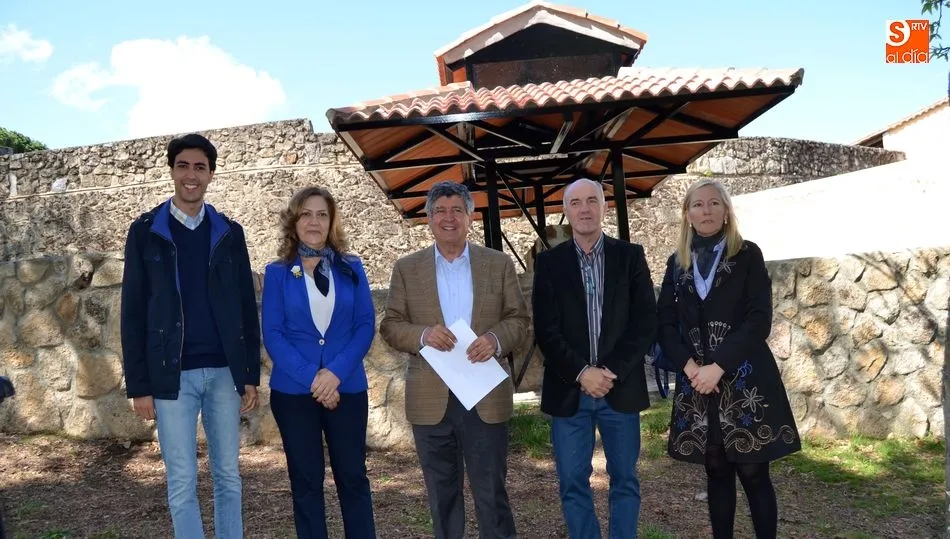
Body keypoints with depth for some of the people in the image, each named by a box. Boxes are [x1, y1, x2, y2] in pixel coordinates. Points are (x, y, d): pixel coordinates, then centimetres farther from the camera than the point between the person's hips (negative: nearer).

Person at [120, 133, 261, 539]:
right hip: (172, 375, -2)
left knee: (228, 475, 10)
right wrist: (138, 384, -4)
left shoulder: (229, 232, 7)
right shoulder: (145, 231, 1)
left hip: (224, 372, 2)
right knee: (182, 483, 3)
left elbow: (247, 307, 8)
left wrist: (251, 374, 3)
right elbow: (133, 313, 0)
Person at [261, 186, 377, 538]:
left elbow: (366, 325, 0)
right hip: (293, 391, -1)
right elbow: (272, 334, -4)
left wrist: (336, 372, -14)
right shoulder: (277, 273, 2)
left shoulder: (351, 268, 6)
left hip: (347, 388, 1)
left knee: (353, 478, 6)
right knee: (305, 482, 8)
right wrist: (311, 378, -14)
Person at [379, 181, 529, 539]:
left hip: (486, 396, -1)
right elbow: (390, 326, 3)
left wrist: (496, 339, -17)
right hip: (430, 399, 1)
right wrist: (423, 335, -17)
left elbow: (519, 318, 4)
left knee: (491, 490, 5)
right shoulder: (407, 268, 5)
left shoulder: (499, 264, 5)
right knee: (441, 493, 13)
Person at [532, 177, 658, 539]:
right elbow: (545, 330, -3)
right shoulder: (549, 262, 4)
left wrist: (612, 372, -11)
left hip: (621, 387, 0)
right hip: (569, 390, 0)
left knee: (624, 479, 9)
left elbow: (646, 323, -2)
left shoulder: (630, 256, 4)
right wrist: (581, 372, -14)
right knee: (573, 483, 4)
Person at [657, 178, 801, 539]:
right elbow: (665, 323, 6)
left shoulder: (747, 255, 0)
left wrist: (719, 366, -16)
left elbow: (759, 320, -8)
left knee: (753, 473, -2)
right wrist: (688, 364, -11)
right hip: (696, 383, 3)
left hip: (744, 381, -3)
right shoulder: (677, 263, 10)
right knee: (716, 473, 9)